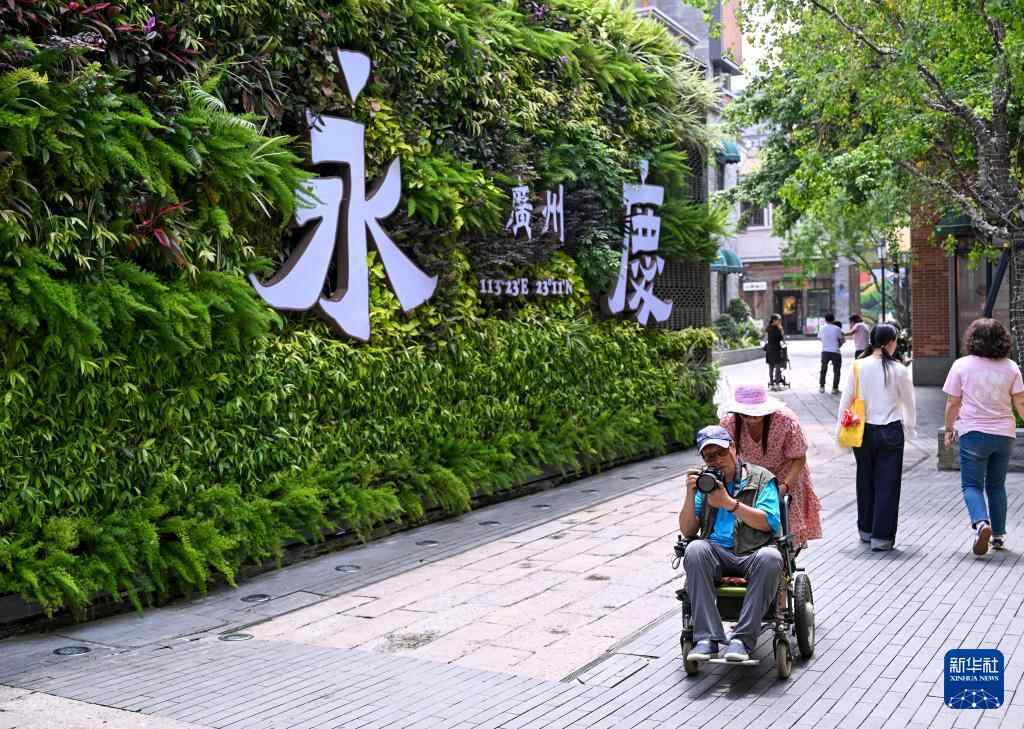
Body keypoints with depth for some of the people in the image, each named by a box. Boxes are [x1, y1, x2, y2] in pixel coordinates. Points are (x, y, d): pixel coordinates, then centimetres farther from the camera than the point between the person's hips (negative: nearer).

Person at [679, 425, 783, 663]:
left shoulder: (761, 478, 11)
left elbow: (768, 522, -4)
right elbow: (687, 530, 11)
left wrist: (729, 503, -10)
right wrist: (690, 494, -3)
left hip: (753, 555, -2)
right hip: (718, 556, 2)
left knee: (770, 557, -36)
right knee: (695, 550, -31)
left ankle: (742, 638, -33)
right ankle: (707, 638, -33)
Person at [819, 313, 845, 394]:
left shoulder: (822, 328, 0)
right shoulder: (837, 329, -6)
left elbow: (819, 338, 7)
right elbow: (841, 340, -3)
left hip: (825, 351, 2)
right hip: (835, 352, -2)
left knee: (823, 370, 17)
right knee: (836, 371, 7)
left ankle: (821, 387, 17)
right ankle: (835, 388, 3)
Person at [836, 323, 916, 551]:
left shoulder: (858, 367, -5)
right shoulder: (898, 370, -8)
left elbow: (846, 399, 0)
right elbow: (909, 402, 3)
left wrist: (841, 428, 10)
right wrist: (910, 426, 19)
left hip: (863, 430, 3)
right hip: (890, 432, -2)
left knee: (865, 481, 17)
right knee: (887, 484, 3)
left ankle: (866, 530, 29)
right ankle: (881, 537, 2)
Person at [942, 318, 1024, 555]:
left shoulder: (962, 365, -6)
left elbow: (953, 404, -4)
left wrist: (949, 429, 9)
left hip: (973, 433, -3)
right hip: (1004, 433, 3)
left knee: (972, 485, 2)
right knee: (997, 486, 17)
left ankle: (981, 522, -23)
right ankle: (999, 535, 20)